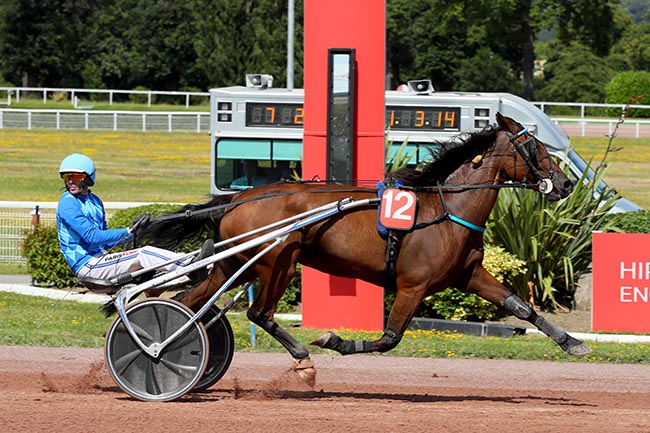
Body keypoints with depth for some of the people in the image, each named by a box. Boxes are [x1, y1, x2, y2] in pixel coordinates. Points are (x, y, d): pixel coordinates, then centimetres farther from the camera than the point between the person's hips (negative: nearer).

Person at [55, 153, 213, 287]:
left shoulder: (94, 201, 16)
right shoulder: (67, 204, -12)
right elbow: (92, 237, -20)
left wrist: (133, 231, 1)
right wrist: (127, 231, -18)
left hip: (99, 258, 8)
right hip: (85, 264, -8)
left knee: (146, 251, -11)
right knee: (142, 256, -20)